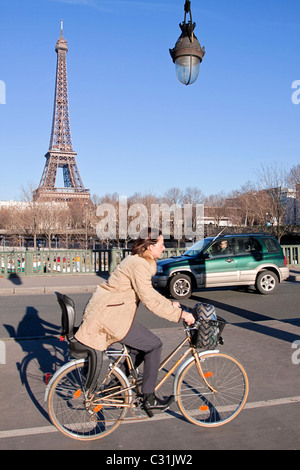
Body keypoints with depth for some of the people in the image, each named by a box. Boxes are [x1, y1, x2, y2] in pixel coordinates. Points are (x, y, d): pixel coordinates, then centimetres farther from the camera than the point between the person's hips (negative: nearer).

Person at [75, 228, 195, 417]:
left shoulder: (139, 261, 13)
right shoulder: (138, 265, -20)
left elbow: (149, 292, 22)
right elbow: (150, 301, -24)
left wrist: (170, 303, 15)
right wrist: (180, 314, -20)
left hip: (106, 312, 10)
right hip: (110, 316, -10)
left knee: (141, 348, 17)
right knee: (154, 344, -6)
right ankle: (149, 399, 4)